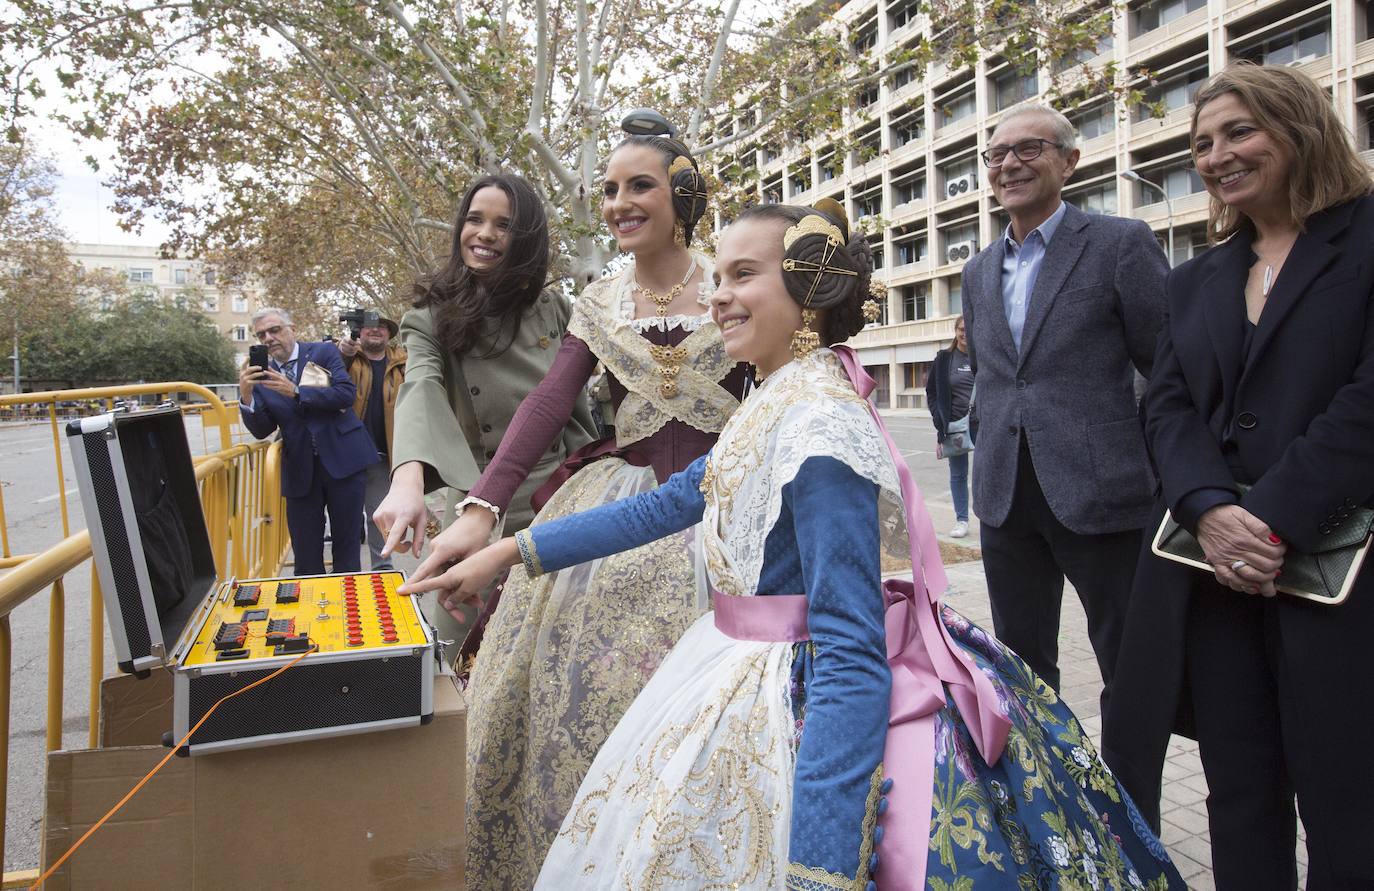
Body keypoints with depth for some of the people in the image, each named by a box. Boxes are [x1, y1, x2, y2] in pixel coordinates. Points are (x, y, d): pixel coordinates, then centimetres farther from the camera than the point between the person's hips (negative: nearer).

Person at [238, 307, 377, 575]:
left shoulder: (324, 353, 1)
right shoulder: (261, 375, 8)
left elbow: (347, 393, -13)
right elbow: (261, 430, 3)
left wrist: (296, 392, -18)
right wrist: (246, 395, -14)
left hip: (342, 459, -2)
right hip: (300, 470, 3)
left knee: (347, 542, 5)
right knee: (305, 553, 5)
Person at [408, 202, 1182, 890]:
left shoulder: (819, 430, -24)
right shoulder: (781, 400, 3)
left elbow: (852, 658, -27)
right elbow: (671, 504, 11)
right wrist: (514, 550, 13)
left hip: (797, 716, -9)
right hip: (748, 674, 9)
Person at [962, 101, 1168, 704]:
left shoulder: (1121, 244, -4)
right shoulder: (978, 271, 14)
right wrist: (992, 458, 13)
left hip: (1101, 494, -5)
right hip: (1006, 497, 5)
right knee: (1021, 664, 15)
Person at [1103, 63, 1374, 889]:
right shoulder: (1195, 280, 17)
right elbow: (1168, 406, 5)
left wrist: (1276, 522, -18)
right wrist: (1213, 512, -12)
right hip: (1212, 571, 5)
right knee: (1241, 798, 12)